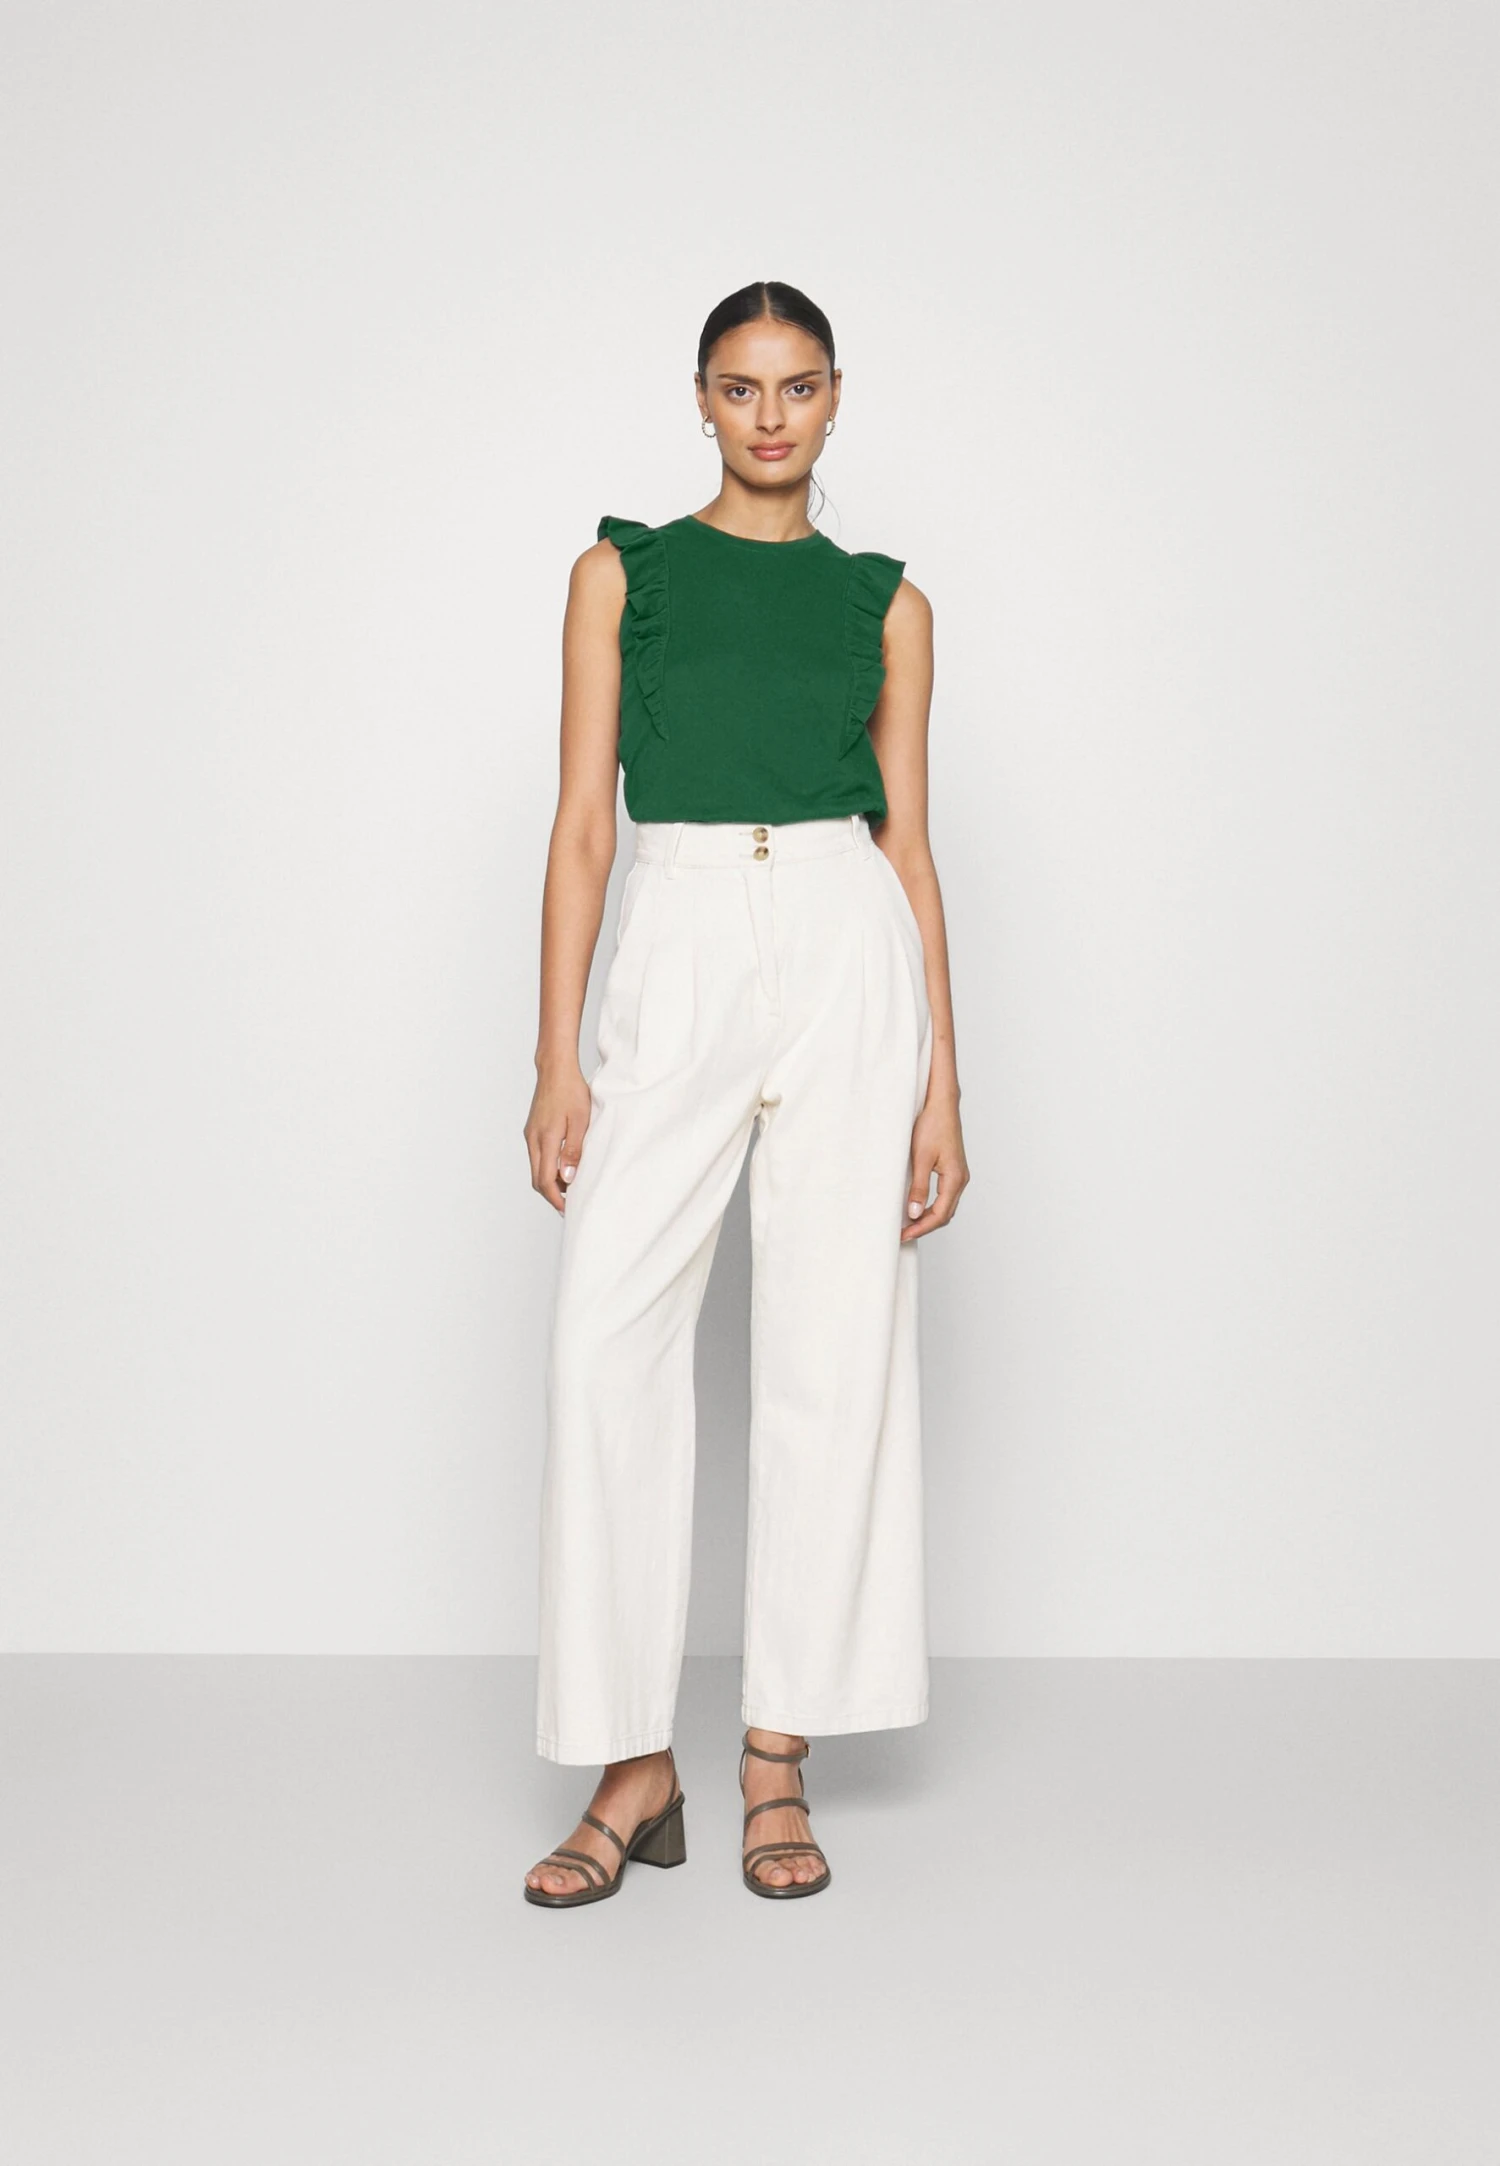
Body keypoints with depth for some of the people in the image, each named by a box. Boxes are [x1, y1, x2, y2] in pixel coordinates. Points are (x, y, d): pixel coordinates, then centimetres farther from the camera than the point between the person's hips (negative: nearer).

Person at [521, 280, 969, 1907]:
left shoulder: (885, 600, 12)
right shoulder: (622, 573, 10)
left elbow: (909, 839, 9)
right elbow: (582, 822, 4)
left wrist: (943, 1080, 3)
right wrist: (558, 1060, -4)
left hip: (849, 953, 1)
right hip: (677, 961, -1)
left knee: (831, 1355, 0)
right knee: (609, 1346, -10)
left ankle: (780, 1759, 12)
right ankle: (632, 1769, 2)